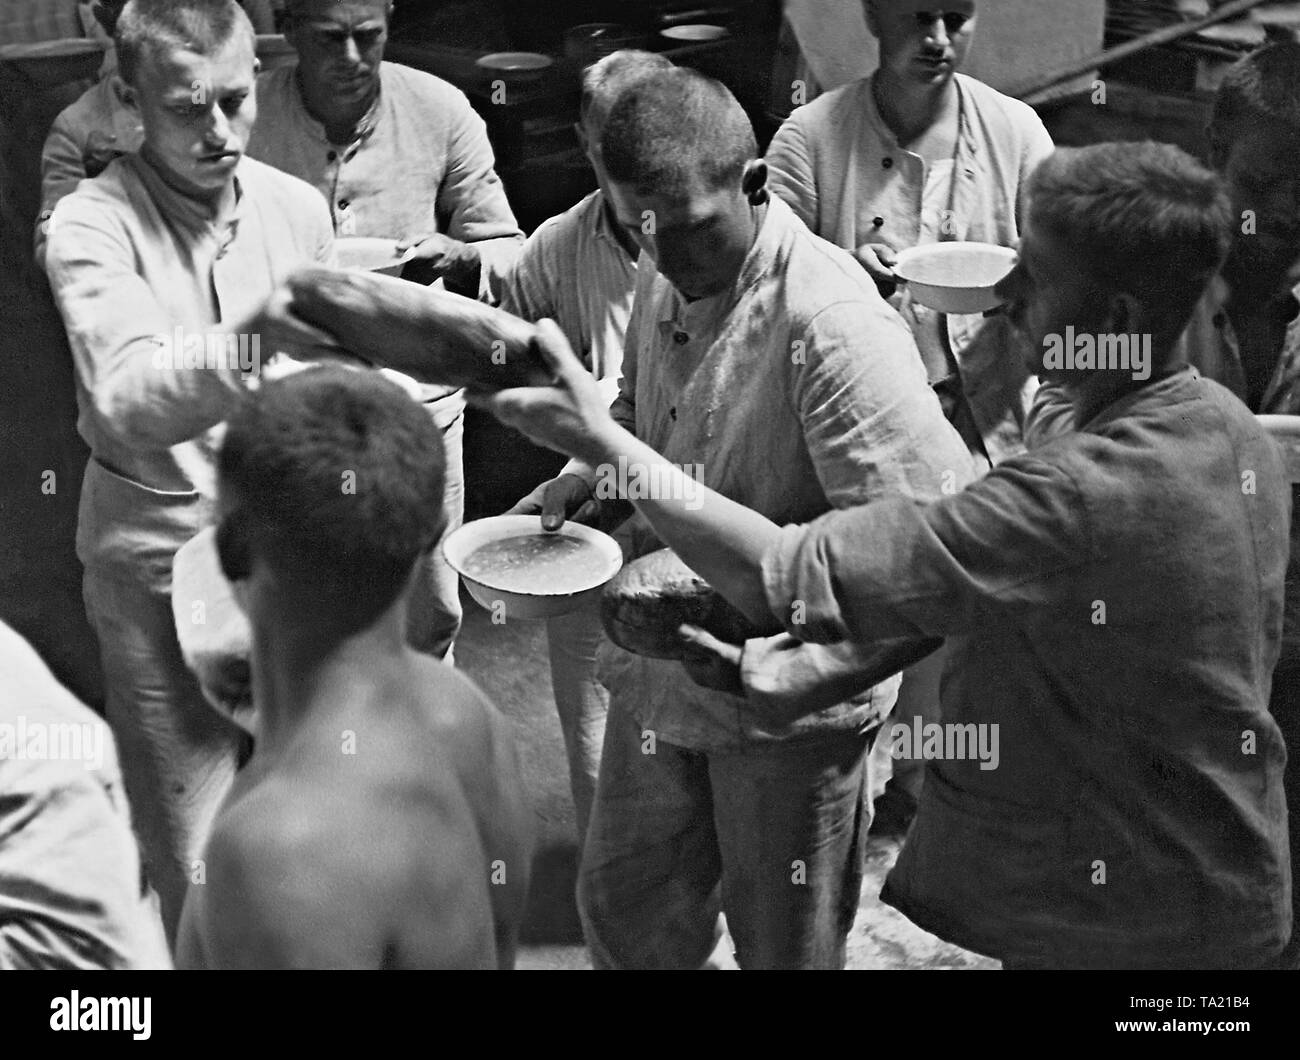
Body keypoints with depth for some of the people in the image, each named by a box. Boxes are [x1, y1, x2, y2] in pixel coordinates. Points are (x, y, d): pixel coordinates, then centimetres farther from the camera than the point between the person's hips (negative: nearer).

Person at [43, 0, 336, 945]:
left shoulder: (298, 207, 1)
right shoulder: (93, 223, -12)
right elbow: (129, 397, -29)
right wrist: (247, 346, -45)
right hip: (159, 562, -3)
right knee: (195, 858, 2)